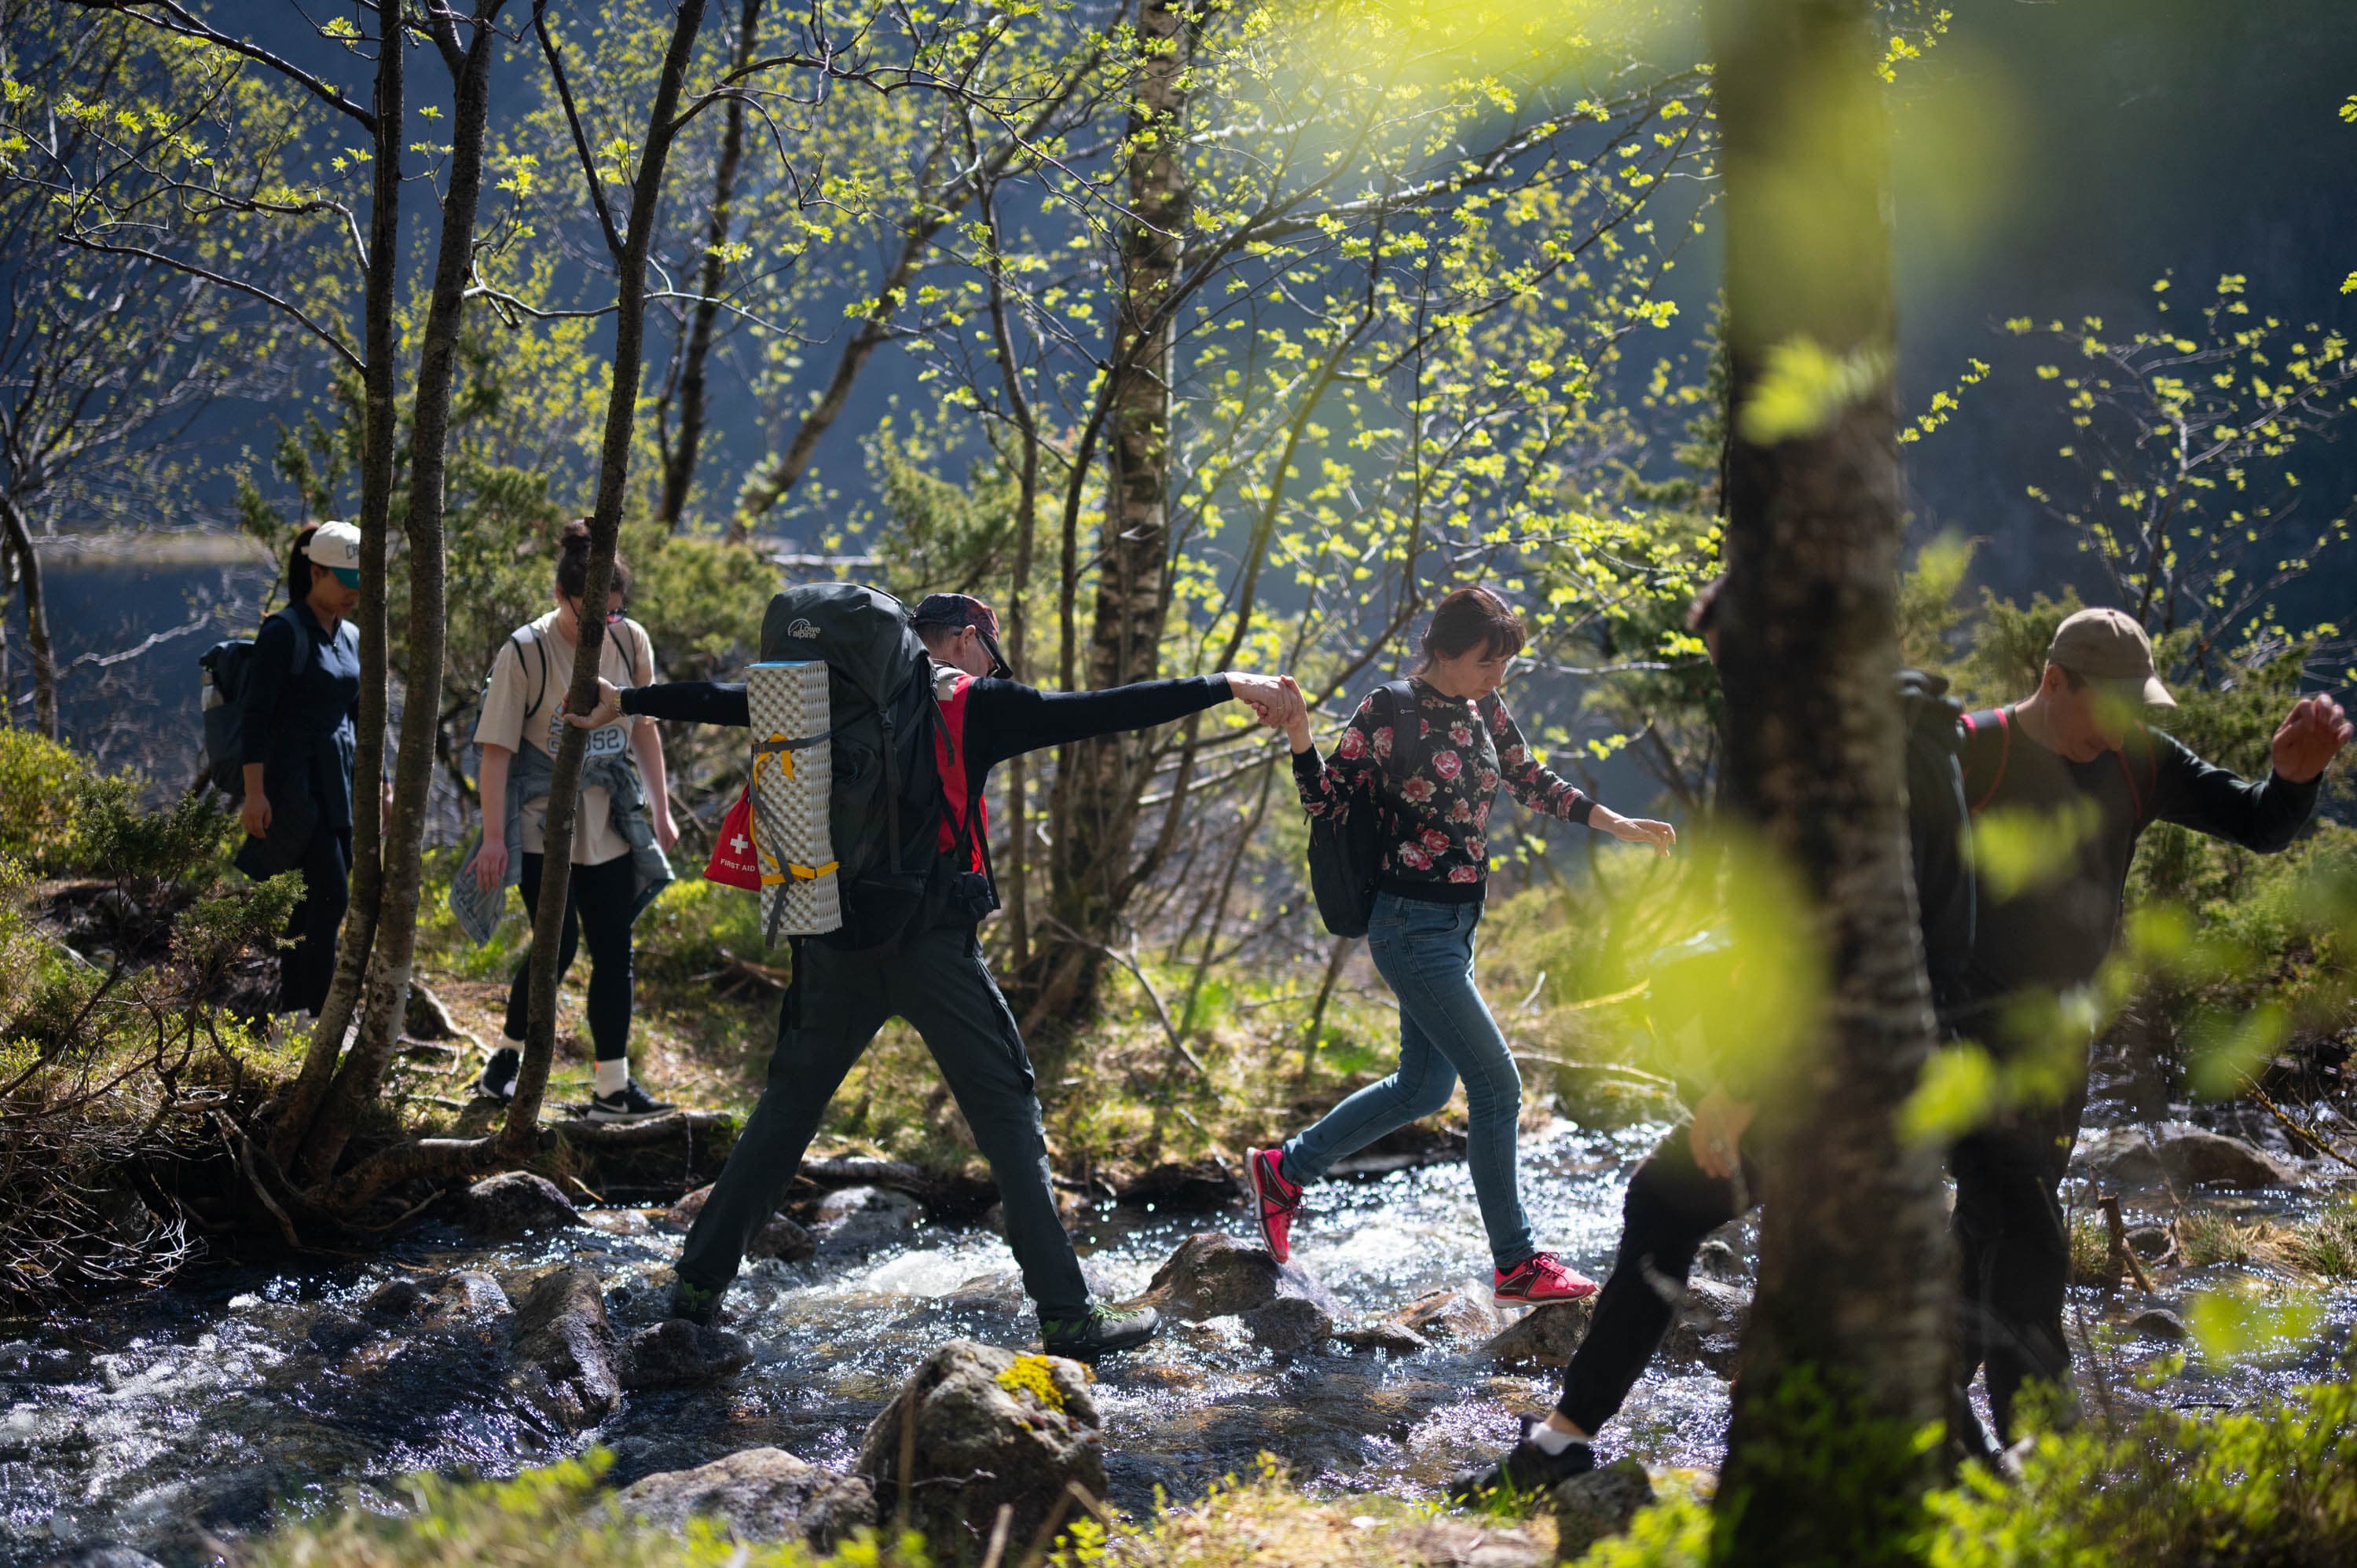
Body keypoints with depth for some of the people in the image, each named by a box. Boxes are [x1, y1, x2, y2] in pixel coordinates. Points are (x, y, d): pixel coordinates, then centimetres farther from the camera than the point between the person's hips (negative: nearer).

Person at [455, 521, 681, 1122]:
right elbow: (497, 748, -12)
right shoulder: (526, 653, -14)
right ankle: (508, 1054, 18)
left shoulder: (631, 642, 0)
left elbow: (643, 729, 12)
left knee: (613, 951, 3)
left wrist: (660, 810, 12)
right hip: (544, 825, -4)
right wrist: (493, 836, -15)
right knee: (558, 945, -5)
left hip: (611, 826, 4)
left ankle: (612, 1086, 8)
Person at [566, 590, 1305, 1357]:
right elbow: (1104, 710, -3)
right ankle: (1067, 1314, -1)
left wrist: (625, 702, 33)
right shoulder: (978, 708, 1)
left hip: (838, 942, 4)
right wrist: (1227, 686, 2)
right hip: (935, 944, -4)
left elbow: (732, 701, 20)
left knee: (788, 1105, 16)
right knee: (1007, 1114, 1)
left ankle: (700, 1281, 18)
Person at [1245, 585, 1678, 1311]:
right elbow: (1330, 803, -10)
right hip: (1412, 925, -9)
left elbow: (1530, 782, 18)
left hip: (1455, 924, 9)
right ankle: (1516, 1264, 4)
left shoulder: (1484, 710, 5)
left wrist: (1617, 823, 10)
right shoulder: (1387, 714, -15)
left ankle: (1284, 1170, 32)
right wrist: (1300, 742, -26)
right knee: (1496, 1086, -6)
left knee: (1423, 1088, 17)